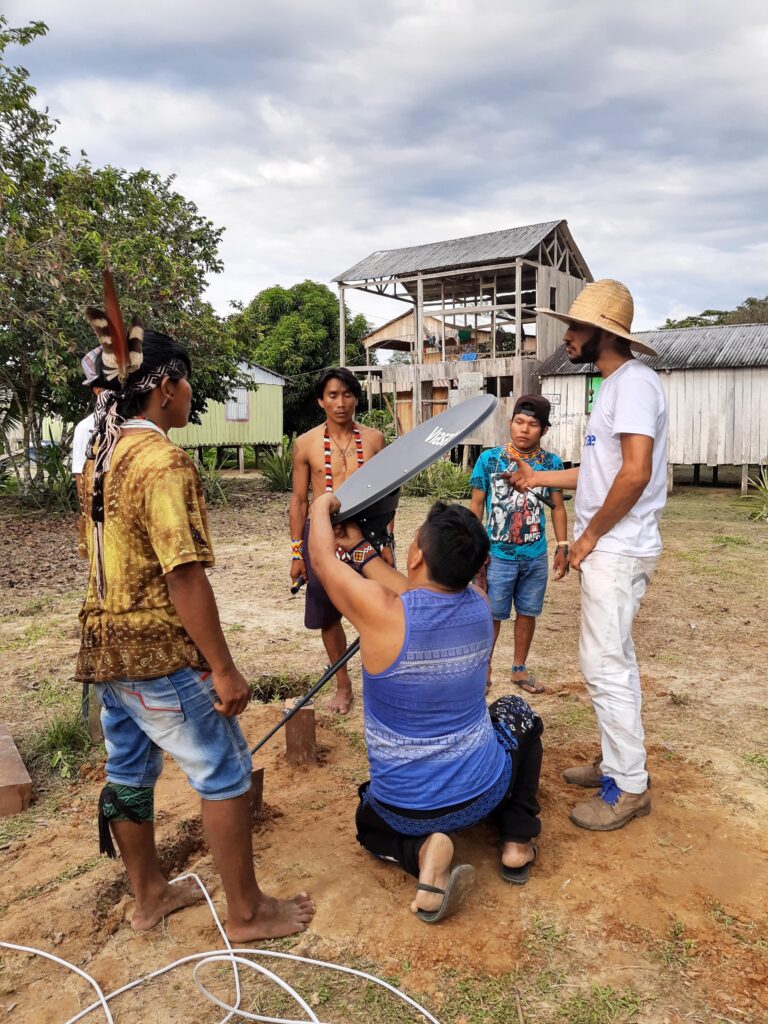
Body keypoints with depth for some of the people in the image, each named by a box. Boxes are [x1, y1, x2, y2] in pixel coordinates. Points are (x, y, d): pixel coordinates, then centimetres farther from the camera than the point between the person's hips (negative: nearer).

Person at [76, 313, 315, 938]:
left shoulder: (103, 454, 8)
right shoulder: (164, 461, -21)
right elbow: (184, 576, -25)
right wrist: (224, 670, -21)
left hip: (106, 644, 9)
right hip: (159, 651, -9)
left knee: (129, 771, 19)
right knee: (225, 773, 5)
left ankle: (150, 896, 37)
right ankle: (247, 912, 19)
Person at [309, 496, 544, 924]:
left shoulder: (381, 612, -27)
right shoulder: (479, 604, -13)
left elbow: (324, 559, -8)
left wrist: (322, 507, 11)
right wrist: (360, 547, 14)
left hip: (405, 810, -2)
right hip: (484, 793, 3)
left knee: (370, 822, 34)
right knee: (518, 713, 31)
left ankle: (422, 851, 0)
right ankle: (518, 840, 19)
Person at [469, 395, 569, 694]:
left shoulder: (552, 463, -2)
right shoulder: (489, 459, -7)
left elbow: (558, 507, 7)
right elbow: (477, 504, -1)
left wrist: (562, 547, 2)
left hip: (536, 556, 2)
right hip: (498, 555, -2)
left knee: (527, 613, 14)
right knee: (492, 616, 6)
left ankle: (520, 668, 31)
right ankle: (483, 669, 24)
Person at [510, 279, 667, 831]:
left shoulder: (634, 381, -16)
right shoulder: (614, 385, 15)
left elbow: (635, 473, -26)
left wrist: (589, 536, -17)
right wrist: (540, 478, 25)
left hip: (617, 551, -10)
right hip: (609, 550, 10)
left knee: (605, 666, -4)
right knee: (615, 661, 17)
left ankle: (629, 786, 10)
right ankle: (617, 761, 30)